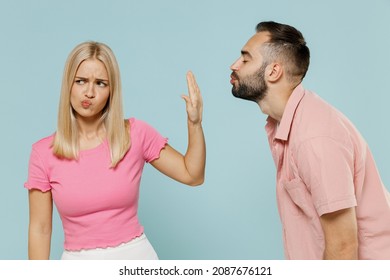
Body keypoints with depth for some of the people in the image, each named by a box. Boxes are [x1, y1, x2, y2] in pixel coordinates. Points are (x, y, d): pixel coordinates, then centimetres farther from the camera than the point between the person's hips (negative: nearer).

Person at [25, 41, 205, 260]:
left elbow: (192, 175, -2)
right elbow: (40, 228, -3)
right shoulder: (44, 152, -8)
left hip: (136, 256, 0)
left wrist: (195, 122, -15)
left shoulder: (136, 134, -8)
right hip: (78, 260, 0)